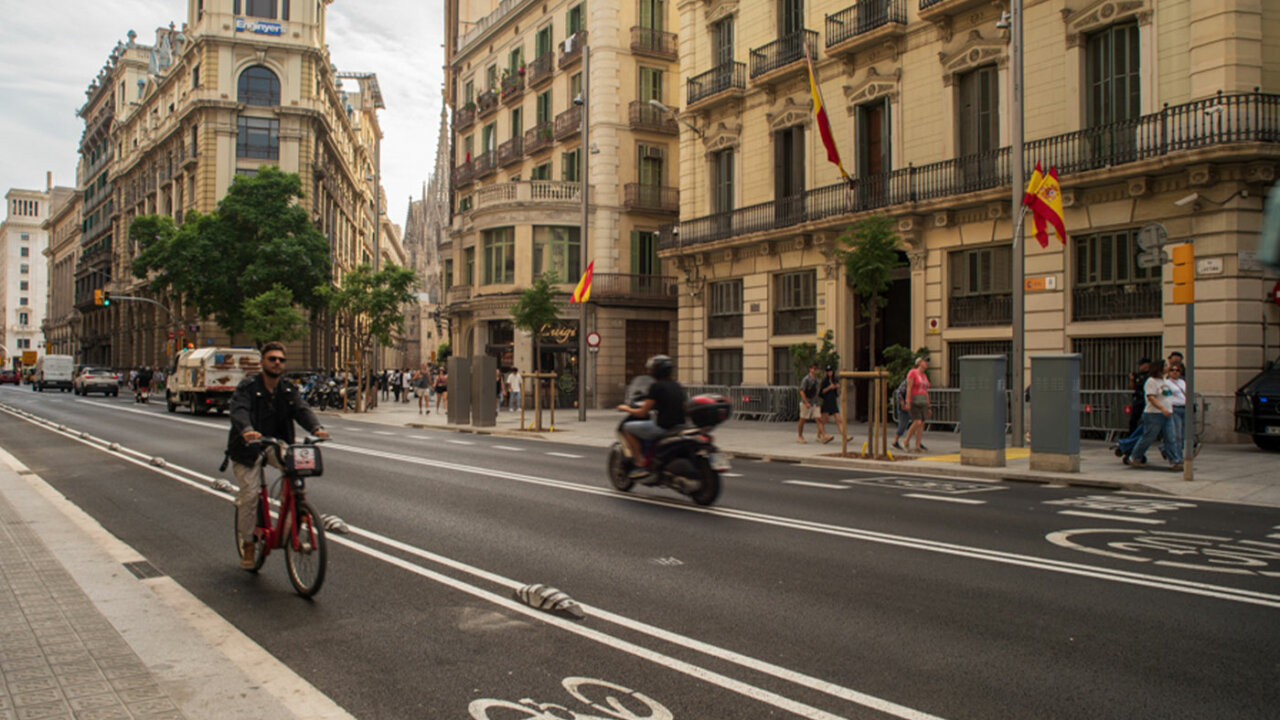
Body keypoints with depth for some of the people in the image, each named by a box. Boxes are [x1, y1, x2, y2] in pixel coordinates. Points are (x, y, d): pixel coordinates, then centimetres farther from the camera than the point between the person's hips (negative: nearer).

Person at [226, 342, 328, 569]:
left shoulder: (289, 389, 2)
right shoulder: (248, 387, -11)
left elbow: (301, 409, -12)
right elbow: (239, 411, -28)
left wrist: (316, 427, -33)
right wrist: (247, 430, -50)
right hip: (247, 448, -3)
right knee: (250, 495, -8)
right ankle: (248, 545, 11)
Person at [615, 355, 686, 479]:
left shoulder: (656, 386, -10)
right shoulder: (677, 386, 11)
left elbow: (642, 413, -9)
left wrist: (626, 408, 10)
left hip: (663, 427, -8)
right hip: (679, 426, 8)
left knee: (627, 428, 6)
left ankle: (640, 464, 1)